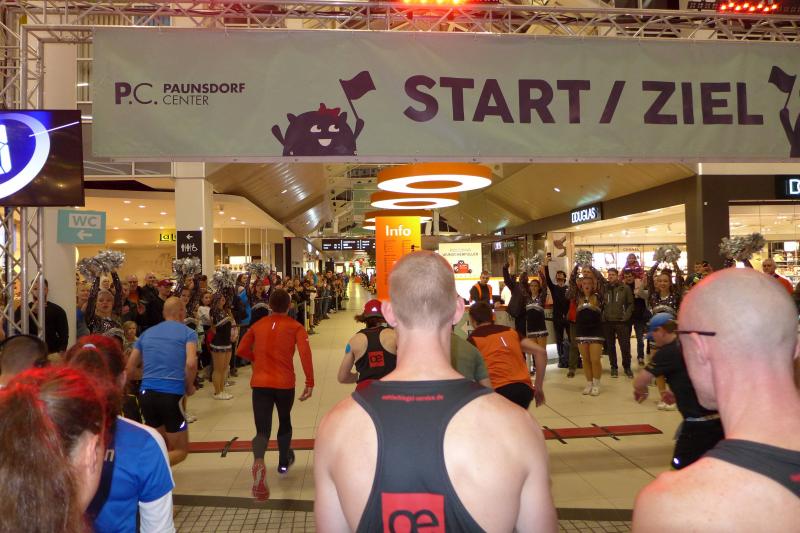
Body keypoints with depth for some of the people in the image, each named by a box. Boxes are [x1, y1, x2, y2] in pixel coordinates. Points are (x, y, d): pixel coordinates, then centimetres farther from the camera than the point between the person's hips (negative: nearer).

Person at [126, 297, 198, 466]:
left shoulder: (147, 333, 16)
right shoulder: (188, 333, 1)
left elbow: (129, 367, 14)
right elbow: (191, 363, -15)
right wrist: (189, 387, 2)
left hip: (146, 394, 5)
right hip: (172, 395, -5)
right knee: (180, 450, 8)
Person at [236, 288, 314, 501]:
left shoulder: (258, 325, 11)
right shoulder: (295, 326, 2)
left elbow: (241, 350, 8)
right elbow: (304, 352, -13)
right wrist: (310, 382, -13)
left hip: (260, 383, 1)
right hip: (285, 383, -1)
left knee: (263, 430, -2)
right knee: (285, 421, 25)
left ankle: (258, 461, -34)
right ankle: (283, 462, 40)